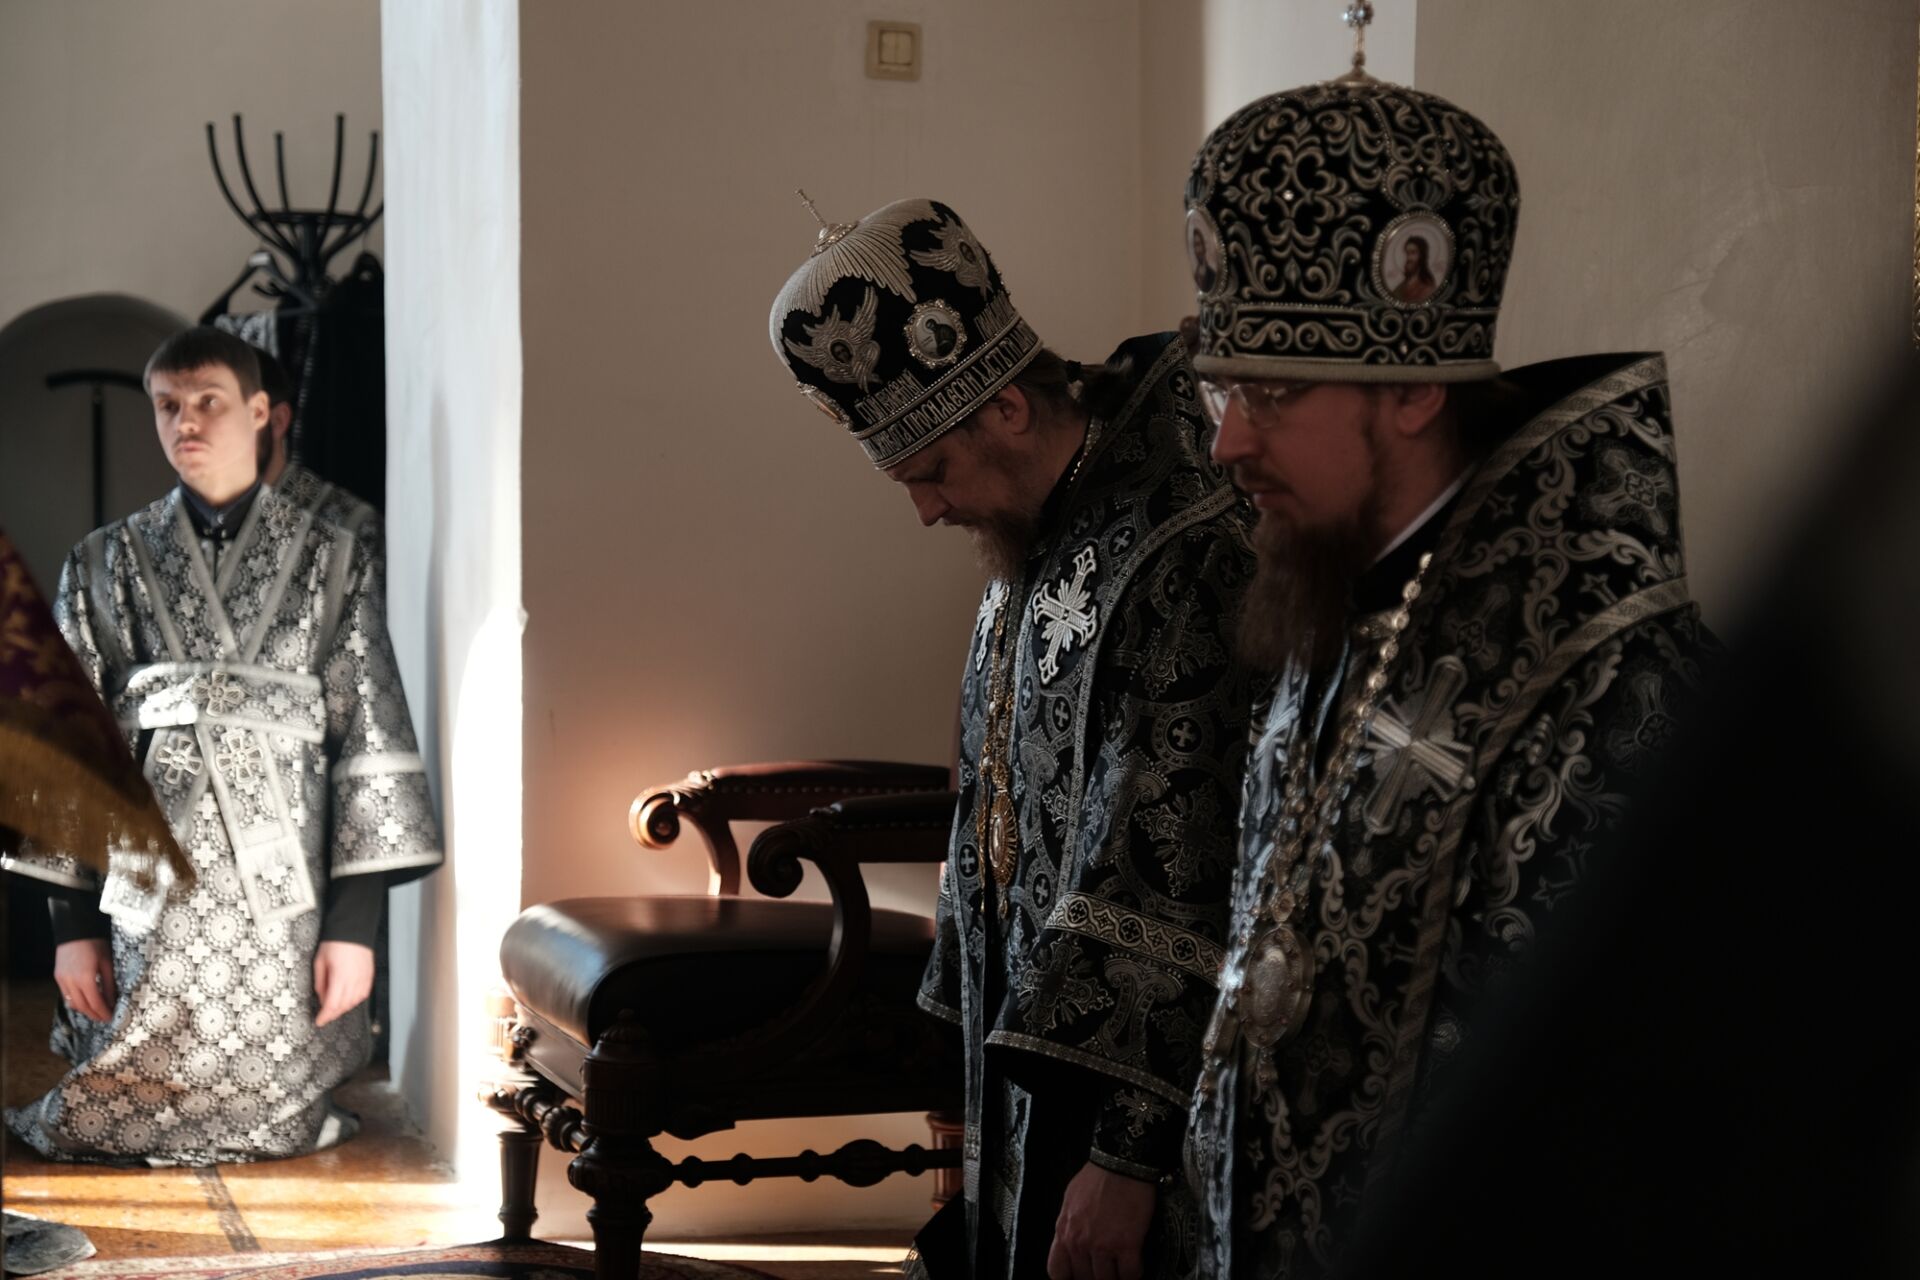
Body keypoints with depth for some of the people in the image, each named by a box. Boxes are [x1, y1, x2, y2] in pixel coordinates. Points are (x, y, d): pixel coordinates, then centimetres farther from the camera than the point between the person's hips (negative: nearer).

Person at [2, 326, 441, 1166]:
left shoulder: (333, 562, 6)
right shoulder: (105, 566, 10)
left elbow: (371, 741, 1)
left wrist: (356, 919, -6)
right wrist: (73, 920, 2)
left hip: (285, 902, -1)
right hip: (146, 901, 1)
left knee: (273, 1124, 2)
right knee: (116, 1124, 4)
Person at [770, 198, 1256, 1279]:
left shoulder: (1184, 559, -20)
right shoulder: (1037, 538, 11)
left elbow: (1181, 879, -22)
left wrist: (1129, 1151, -21)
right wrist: (970, 1061, 21)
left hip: (1130, 1087, -9)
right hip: (1028, 1059, 9)